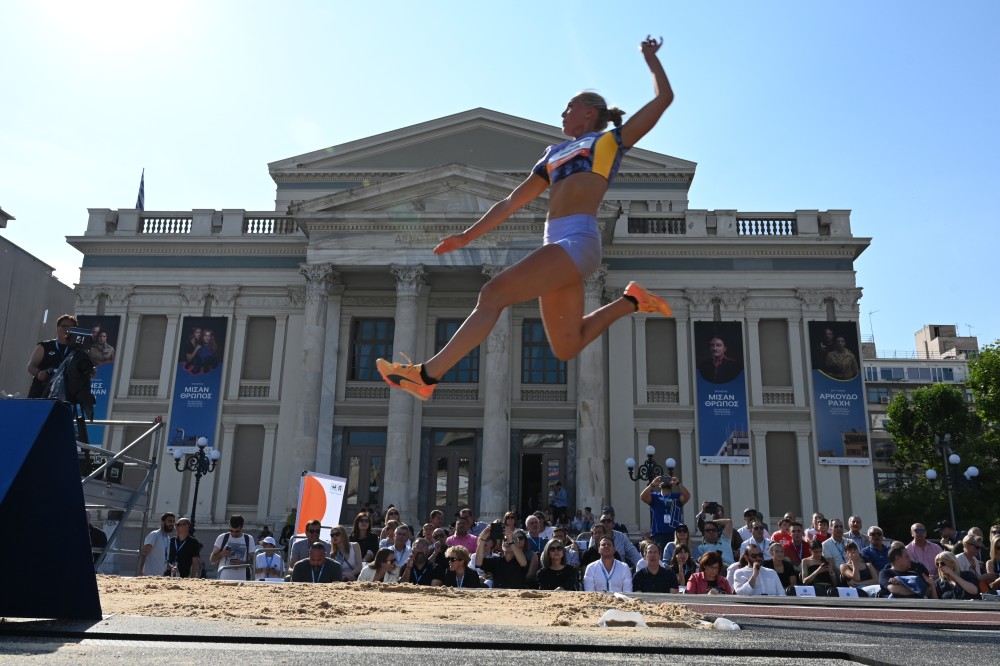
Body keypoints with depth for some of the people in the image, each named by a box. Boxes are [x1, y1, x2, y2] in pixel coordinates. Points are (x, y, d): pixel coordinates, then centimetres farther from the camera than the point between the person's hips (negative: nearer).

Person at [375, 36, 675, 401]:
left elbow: (664, 98, 14)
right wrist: (468, 235, 25)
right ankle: (631, 301, 20)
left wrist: (650, 57, 25)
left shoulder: (612, 139, 14)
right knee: (567, 348, 4)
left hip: (577, 241, -8)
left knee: (494, 293, -20)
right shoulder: (554, 154, 29)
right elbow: (511, 202, 29)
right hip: (556, 245, 8)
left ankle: (426, 375, -18)